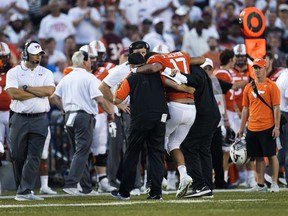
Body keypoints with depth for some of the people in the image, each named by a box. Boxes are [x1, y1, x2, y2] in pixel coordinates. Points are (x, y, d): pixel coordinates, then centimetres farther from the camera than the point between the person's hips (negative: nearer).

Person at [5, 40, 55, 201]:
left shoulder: (46, 73, 9)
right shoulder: (14, 72, 3)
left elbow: (49, 91, -9)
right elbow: (14, 94, -12)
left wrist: (26, 88, -9)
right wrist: (39, 92, -7)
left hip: (39, 120, 1)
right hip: (19, 119, -1)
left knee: (34, 156, -9)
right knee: (18, 156, 3)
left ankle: (25, 191, -12)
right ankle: (23, 188, 18)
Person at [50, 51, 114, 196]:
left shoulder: (66, 78, 13)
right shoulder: (89, 78, -8)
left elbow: (54, 98, 12)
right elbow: (99, 99, -15)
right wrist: (110, 112, -2)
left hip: (69, 117, 7)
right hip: (84, 117, -7)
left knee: (81, 152, 13)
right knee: (82, 152, -7)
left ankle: (86, 188, 15)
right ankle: (70, 184, -19)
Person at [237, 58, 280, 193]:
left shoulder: (271, 86, -3)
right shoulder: (249, 88, 11)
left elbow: (276, 108, -5)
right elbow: (245, 109, 16)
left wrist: (277, 127, -12)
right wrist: (241, 128, 13)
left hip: (267, 128, -5)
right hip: (252, 128, 5)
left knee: (271, 155, -2)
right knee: (258, 157, 8)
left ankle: (274, 184, 2)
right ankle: (260, 185, 13)